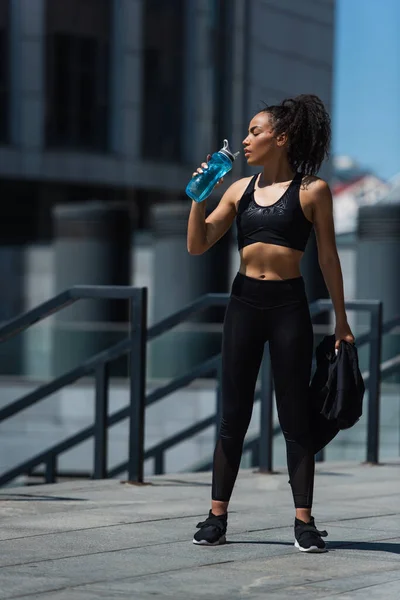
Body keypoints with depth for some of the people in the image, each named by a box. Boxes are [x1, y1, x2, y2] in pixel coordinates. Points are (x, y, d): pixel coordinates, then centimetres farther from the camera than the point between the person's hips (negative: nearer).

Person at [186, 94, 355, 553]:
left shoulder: (312, 191, -2)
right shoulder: (240, 189, 9)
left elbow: (328, 258, 1)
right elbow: (197, 245, 8)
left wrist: (340, 320, 1)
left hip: (289, 305, -3)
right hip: (244, 303, 4)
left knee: (295, 415, 0)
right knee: (233, 413, 5)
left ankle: (303, 520, 4)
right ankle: (217, 515, 10)